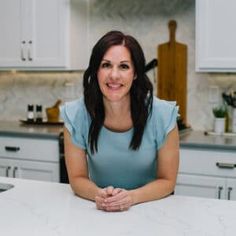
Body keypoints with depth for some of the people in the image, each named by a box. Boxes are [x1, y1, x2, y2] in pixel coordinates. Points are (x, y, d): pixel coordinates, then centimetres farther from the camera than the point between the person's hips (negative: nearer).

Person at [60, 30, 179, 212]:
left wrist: (132, 197, -25)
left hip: (151, 208, 0)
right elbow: (77, 178, -5)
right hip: (99, 211, 1)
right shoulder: (76, 115, -15)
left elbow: (167, 180, -8)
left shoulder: (163, 116, -18)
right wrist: (98, 195, -26)